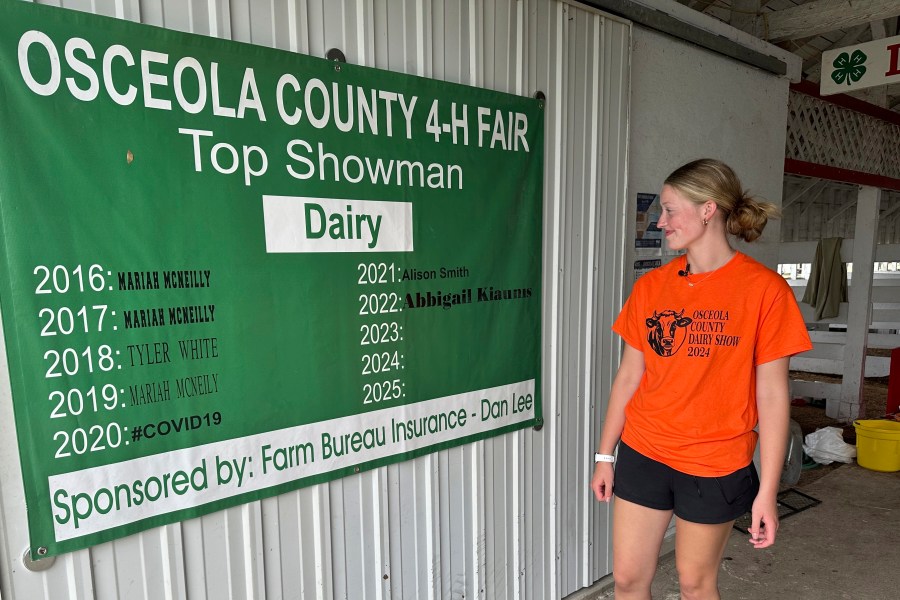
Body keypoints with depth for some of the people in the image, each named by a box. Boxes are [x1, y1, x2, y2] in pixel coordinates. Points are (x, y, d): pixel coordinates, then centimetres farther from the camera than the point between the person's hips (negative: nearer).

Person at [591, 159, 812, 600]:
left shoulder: (763, 288, -9)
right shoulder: (650, 286, 1)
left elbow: (772, 395, -8)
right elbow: (628, 377, 4)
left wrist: (768, 491, -7)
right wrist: (604, 455, 7)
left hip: (715, 465, -3)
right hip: (642, 455, 3)